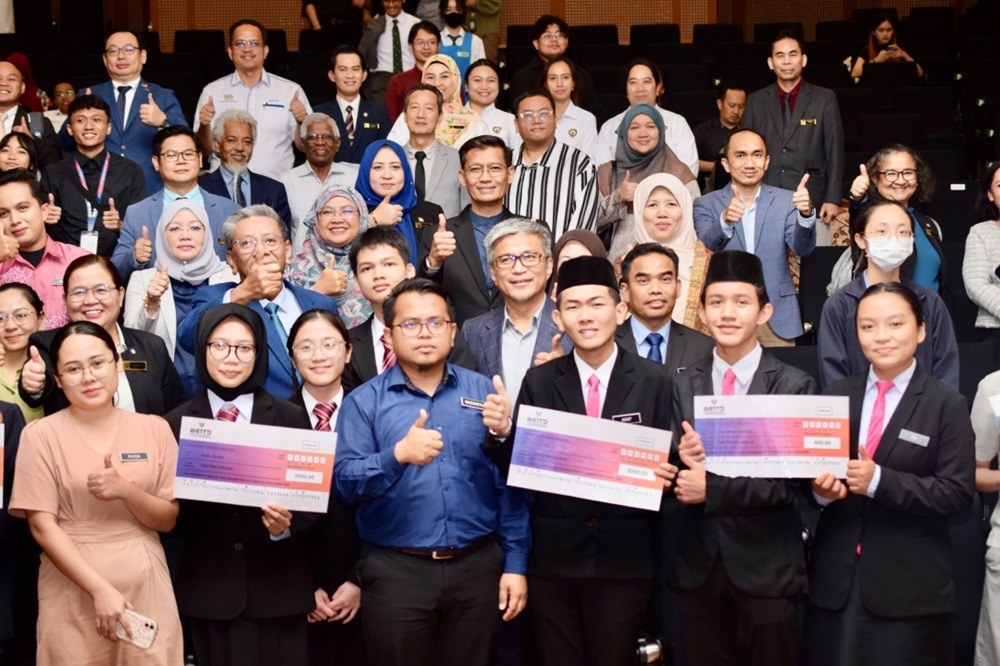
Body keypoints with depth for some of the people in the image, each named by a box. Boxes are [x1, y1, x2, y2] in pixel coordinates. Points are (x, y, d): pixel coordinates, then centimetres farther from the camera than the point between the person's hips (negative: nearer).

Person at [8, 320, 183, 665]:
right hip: (73, 592, -2)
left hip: (145, 587, 2)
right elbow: (43, 527, -8)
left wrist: (126, 491, -16)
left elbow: (168, 519, 3)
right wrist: (101, 590, -16)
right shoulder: (40, 435, -4)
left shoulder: (154, 429, 2)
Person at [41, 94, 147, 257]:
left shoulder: (131, 171, 8)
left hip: (115, 261, -1)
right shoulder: (52, 173, 11)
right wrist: (46, 220, -8)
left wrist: (121, 225, -12)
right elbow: (45, 231, 12)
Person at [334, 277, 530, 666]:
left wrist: (515, 564, 2)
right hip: (396, 571, -1)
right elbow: (345, 484, -11)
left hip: (477, 566, 2)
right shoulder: (364, 401, 0)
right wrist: (398, 455, -27)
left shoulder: (483, 391, 5)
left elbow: (509, 485, 5)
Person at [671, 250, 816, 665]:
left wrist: (712, 488, -22)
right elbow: (673, 476, 1)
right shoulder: (682, 385, 4)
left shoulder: (795, 386, -7)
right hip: (698, 563, 3)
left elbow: (788, 482, -13)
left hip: (767, 566, -3)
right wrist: (683, 462, -21)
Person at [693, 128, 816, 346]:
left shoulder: (785, 201, 5)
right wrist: (725, 221, -34)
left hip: (776, 317, 1)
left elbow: (802, 248, -9)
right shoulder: (706, 204, 2)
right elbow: (703, 251, -14)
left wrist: (806, 213, -30)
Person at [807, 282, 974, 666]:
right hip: (836, 578, 3)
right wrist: (822, 489, -13)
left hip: (910, 585, -3)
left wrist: (879, 480, -22)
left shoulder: (947, 405, -4)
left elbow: (958, 493, -11)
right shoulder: (835, 396, 8)